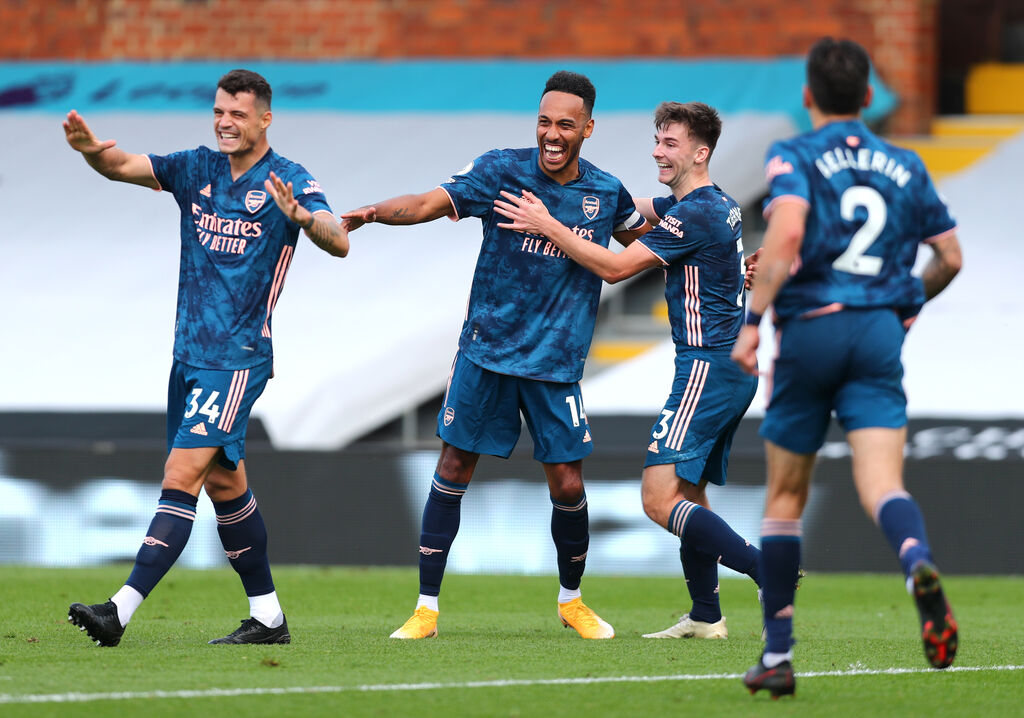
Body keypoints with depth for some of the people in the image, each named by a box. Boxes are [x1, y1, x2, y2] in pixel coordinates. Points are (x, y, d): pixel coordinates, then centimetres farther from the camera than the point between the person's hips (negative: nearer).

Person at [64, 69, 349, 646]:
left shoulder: (289, 181, -7)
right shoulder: (196, 170, 9)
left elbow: (339, 244, -19)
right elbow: (124, 167, -3)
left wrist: (302, 216, -40)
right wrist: (93, 150, -26)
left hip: (238, 359, -7)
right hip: (190, 354, 7)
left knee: (182, 476, -16)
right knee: (223, 483, 14)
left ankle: (122, 612, -23)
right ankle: (268, 616, 24)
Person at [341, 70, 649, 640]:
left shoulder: (606, 192, 3)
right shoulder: (502, 171, -6)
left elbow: (645, 242, 23)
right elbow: (431, 203, -16)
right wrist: (374, 212, -33)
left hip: (557, 363, 1)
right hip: (487, 350, -1)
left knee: (567, 484, -1)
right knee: (454, 468, -1)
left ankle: (572, 599, 24)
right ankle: (427, 607, 7)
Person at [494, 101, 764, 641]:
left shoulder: (695, 215, -15)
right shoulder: (717, 204, 15)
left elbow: (615, 267, -13)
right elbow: (630, 211, 29)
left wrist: (548, 225, -8)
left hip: (708, 368, -10)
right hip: (732, 369, 10)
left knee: (660, 498, -16)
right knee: (687, 494, 15)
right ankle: (705, 616, 17)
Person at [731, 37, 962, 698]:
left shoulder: (795, 157, 1)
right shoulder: (905, 167, 14)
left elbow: (786, 234, -18)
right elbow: (950, 258, 18)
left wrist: (751, 321, -16)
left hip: (811, 328, -2)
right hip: (881, 334, 2)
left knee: (786, 494, 12)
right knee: (881, 483, -11)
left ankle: (778, 655, 15)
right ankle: (921, 568, -47)